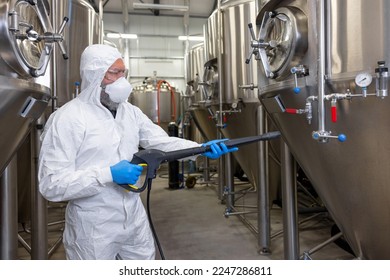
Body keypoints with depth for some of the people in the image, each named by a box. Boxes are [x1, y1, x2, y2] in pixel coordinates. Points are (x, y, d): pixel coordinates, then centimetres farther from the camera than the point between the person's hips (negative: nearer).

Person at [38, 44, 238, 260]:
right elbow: (51, 185, -20)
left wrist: (201, 148, -15)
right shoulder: (67, 119, -16)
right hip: (93, 229, -5)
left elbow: (162, 142, -1)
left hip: (135, 219, 6)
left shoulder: (130, 112, 5)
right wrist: (109, 174, -27)